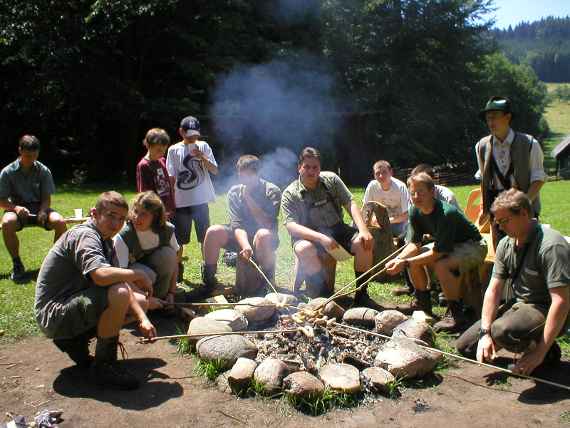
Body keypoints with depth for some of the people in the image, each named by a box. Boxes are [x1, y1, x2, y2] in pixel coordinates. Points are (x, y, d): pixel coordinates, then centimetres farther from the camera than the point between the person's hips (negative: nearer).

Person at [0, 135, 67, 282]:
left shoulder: (43, 171, -1)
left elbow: (47, 198, -1)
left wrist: (42, 211, -23)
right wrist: (16, 208, -24)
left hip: (39, 208, 1)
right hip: (17, 209, -1)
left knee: (60, 222, -30)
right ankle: (17, 265, -16)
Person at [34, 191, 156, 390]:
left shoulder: (105, 241, 12)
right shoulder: (85, 235, -19)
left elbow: (118, 283, 8)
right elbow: (101, 275, -38)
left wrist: (142, 318, -4)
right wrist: (137, 275, -21)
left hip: (72, 305, 10)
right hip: (54, 315, -10)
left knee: (141, 302, 13)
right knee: (118, 294, -32)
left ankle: (76, 340, 11)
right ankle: (104, 365, -15)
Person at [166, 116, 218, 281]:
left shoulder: (203, 146, 3)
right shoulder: (174, 150, 0)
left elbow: (215, 170, 0)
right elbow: (171, 178, 1)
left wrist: (202, 157, -15)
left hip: (201, 201, 1)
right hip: (181, 202, 0)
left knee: (205, 237, 6)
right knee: (179, 239, 10)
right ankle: (178, 268, 25)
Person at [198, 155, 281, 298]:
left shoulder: (272, 191, -11)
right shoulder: (234, 192, -3)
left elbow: (267, 224, -22)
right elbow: (237, 224, -15)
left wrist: (249, 198, -22)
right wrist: (245, 246, -34)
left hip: (264, 239, -3)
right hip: (240, 236, 3)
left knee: (263, 235, -38)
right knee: (213, 232, -21)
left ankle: (268, 282, -19)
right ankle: (209, 280, -7)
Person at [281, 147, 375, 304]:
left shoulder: (331, 180, 3)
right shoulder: (290, 194, -6)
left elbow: (350, 203, -1)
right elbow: (291, 226, -17)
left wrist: (363, 230, -19)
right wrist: (321, 238, -32)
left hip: (337, 230, 3)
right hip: (310, 236, -3)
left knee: (363, 243, -24)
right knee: (304, 249, -37)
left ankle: (361, 294, -8)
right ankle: (323, 295, -16)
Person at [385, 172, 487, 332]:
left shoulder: (446, 213, -33)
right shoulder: (416, 212, -8)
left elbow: (438, 253, -33)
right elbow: (414, 244, -7)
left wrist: (406, 263, -34)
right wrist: (398, 259, -27)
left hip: (473, 246, -8)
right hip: (447, 245, 8)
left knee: (441, 265, -34)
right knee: (413, 257, -6)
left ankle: (456, 314, -19)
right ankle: (423, 302, 12)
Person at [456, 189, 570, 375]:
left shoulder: (551, 245, -23)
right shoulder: (506, 244, 1)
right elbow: (493, 290, 0)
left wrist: (540, 352, -27)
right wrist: (485, 333, -10)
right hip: (517, 305, 8)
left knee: (503, 331, -37)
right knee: (465, 346, 4)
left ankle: (548, 352, -6)